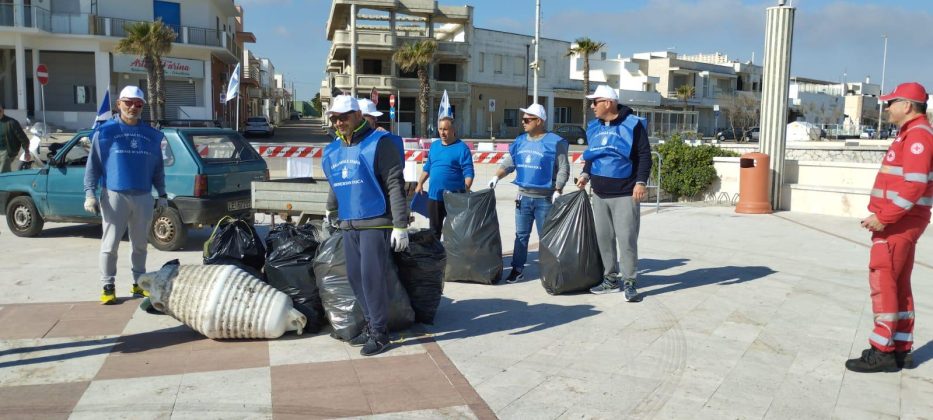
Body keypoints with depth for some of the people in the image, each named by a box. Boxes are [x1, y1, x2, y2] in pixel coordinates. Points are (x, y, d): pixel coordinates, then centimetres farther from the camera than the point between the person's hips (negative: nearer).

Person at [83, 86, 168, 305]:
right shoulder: (105, 132, 1)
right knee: (110, 244, -1)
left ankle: (139, 283, 23)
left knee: (140, 244, 11)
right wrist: (90, 193, -7)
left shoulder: (151, 135, 10)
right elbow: (93, 165, 1)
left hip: (143, 197, 3)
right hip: (114, 195, -3)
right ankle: (108, 286, 9)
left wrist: (162, 194, 12)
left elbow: (158, 168, 15)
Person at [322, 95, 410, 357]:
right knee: (355, 277, 9)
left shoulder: (378, 143, -8)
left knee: (372, 277, -8)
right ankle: (371, 324, 22)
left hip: (375, 223, -7)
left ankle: (379, 333, 4)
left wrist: (400, 225, -16)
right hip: (348, 224, 7)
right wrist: (330, 210, 43)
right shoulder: (332, 151, 13)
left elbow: (395, 185, -12)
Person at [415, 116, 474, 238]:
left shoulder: (461, 148, -8)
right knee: (434, 228, 14)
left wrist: (466, 190, -25)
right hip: (434, 195, 6)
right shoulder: (434, 145, 11)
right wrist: (420, 184, 16)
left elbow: (468, 172, -13)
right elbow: (427, 167, 21)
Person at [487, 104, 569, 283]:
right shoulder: (520, 141, 10)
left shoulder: (555, 142, -7)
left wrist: (557, 191, -15)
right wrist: (496, 177, -5)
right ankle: (517, 269, 14)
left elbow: (563, 169, -8)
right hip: (523, 196, 5)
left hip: (545, 198, -5)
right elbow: (508, 163, 12)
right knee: (521, 234, 8)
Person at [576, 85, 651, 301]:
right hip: (600, 194, 6)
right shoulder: (594, 127, 12)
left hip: (625, 194, -6)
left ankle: (628, 282, 3)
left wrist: (641, 182, -15)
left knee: (626, 238, -6)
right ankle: (610, 279, 20)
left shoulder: (632, 124, -6)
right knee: (603, 237, 9)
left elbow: (644, 155, -7)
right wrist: (585, 174, 10)